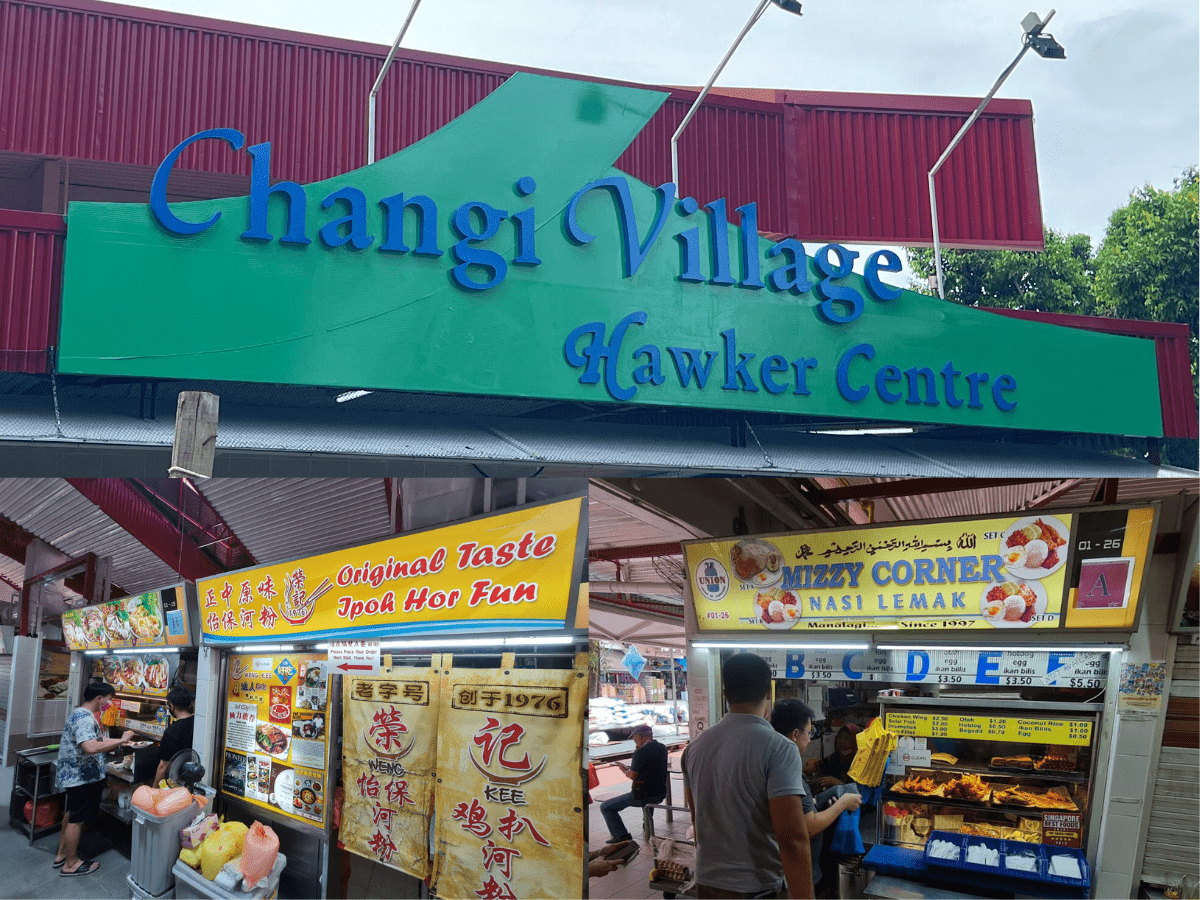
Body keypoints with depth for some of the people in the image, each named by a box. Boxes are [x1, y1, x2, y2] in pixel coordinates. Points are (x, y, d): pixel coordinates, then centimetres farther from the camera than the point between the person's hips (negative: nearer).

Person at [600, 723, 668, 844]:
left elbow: (633, 776, -15)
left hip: (643, 796, -8)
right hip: (661, 795, 8)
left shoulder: (641, 752, -19)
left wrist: (624, 769, 4)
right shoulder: (662, 748, 5)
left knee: (605, 807, 0)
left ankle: (621, 835, -2)